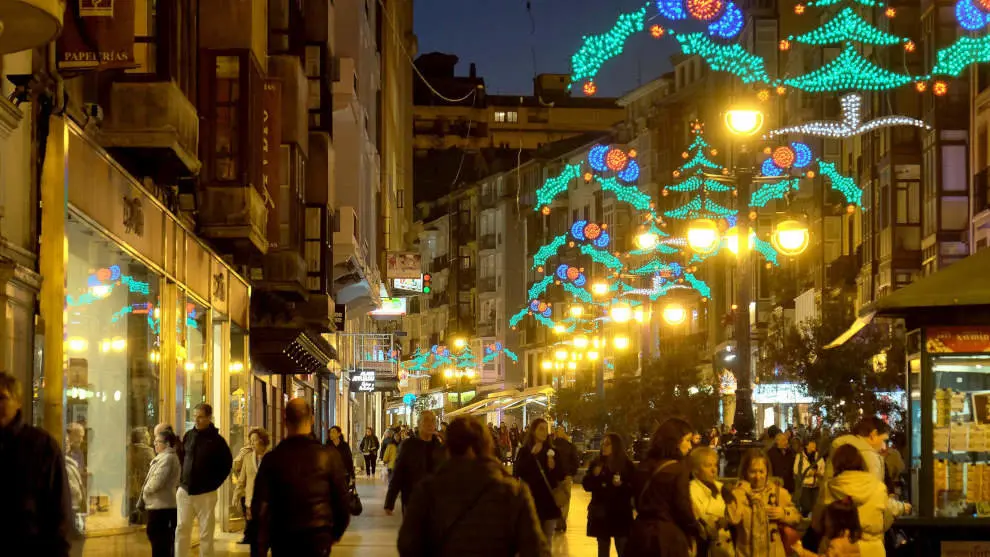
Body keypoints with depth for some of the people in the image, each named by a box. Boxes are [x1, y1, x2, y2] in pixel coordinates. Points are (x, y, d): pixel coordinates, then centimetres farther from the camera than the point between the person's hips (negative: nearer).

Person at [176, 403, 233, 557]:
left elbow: (227, 463, 3)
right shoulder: (188, 436, 5)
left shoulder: (216, 440, -5)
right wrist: (182, 478, 11)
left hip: (205, 494, -3)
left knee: (206, 533, 2)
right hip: (185, 491, 3)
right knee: (181, 530, 2)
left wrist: (215, 482, -1)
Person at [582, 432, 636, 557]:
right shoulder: (597, 463, 6)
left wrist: (622, 486, -24)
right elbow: (587, 486, 5)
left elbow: (634, 489, -7)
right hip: (601, 513, 3)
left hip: (621, 514, -3)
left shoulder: (627, 465, -3)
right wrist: (594, 476, -12)